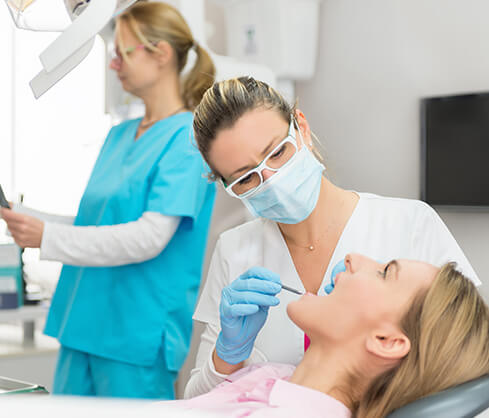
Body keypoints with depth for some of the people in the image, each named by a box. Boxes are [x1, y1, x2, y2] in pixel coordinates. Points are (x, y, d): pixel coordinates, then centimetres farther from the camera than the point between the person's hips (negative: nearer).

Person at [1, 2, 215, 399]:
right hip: (86, 321, 8)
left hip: (138, 334, -7)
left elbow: (151, 237, -20)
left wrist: (47, 237, -22)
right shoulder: (119, 135, 15)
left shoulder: (188, 138, -11)